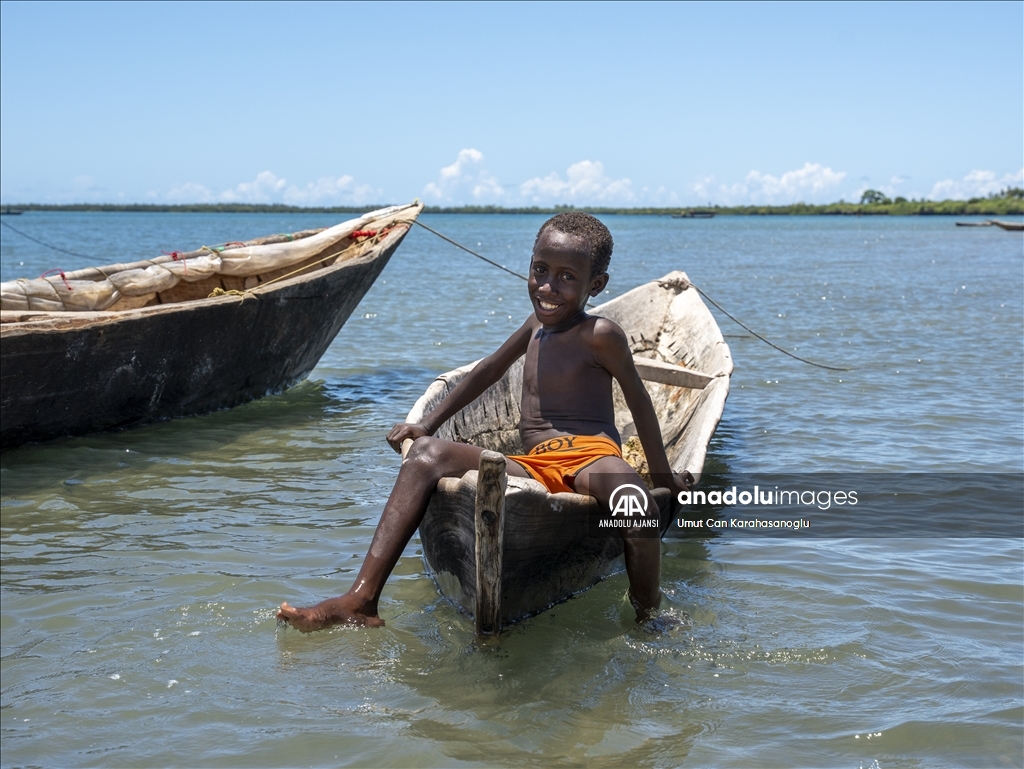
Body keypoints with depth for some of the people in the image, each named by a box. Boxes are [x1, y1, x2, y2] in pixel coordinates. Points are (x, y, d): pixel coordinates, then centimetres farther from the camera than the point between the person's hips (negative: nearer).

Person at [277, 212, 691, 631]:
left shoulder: (600, 335, 0)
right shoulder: (537, 323, 21)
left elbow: (639, 401, 5)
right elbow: (490, 368, 32)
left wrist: (663, 475, 9)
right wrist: (429, 422, 30)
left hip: (589, 456, -6)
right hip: (534, 469, 7)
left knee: (613, 475, -43)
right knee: (427, 453, -8)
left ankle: (647, 625, -24)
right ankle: (361, 599, -21)